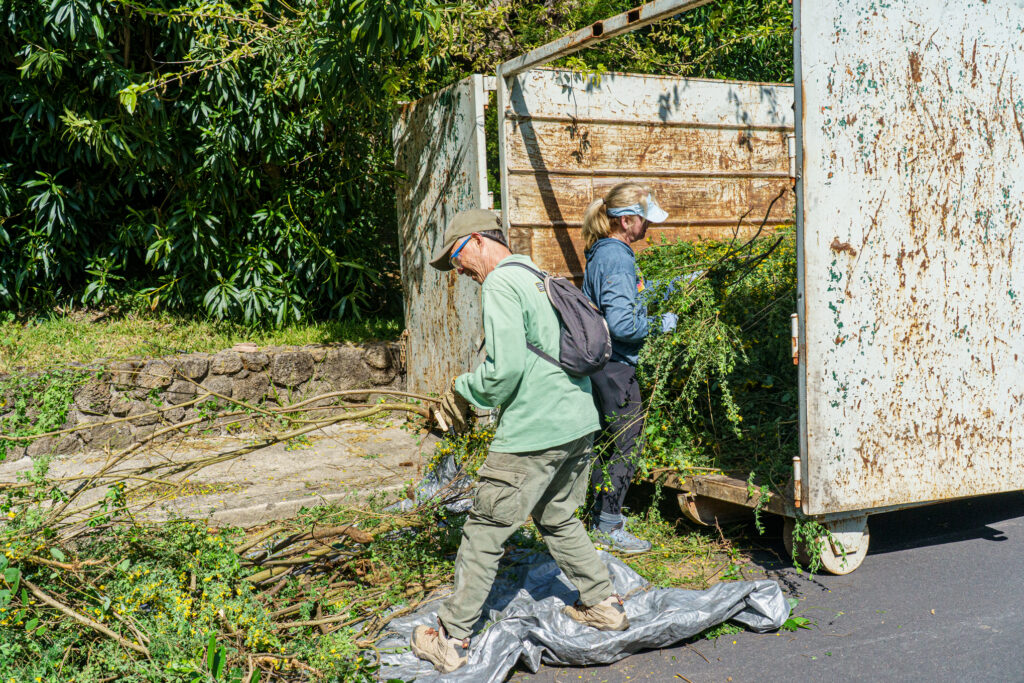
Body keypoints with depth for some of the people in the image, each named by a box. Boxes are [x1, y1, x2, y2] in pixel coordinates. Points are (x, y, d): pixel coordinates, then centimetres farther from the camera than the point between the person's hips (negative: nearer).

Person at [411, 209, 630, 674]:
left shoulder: (501, 284, -11)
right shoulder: (539, 277, 17)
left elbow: (505, 368, -20)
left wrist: (463, 390, -1)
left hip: (534, 433, -9)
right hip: (581, 423, 9)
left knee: (483, 534, 1)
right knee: (558, 519, 25)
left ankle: (451, 640, 10)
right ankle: (604, 605, 30)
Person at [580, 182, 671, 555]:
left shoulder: (605, 251, 10)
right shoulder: (615, 258, -21)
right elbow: (622, 324, -27)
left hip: (603, 361, 10)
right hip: (614, 366, -10)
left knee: (610, 440, 21)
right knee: (625, 444, 0)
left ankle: (602, 513, 34)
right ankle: (609, 527, 10)